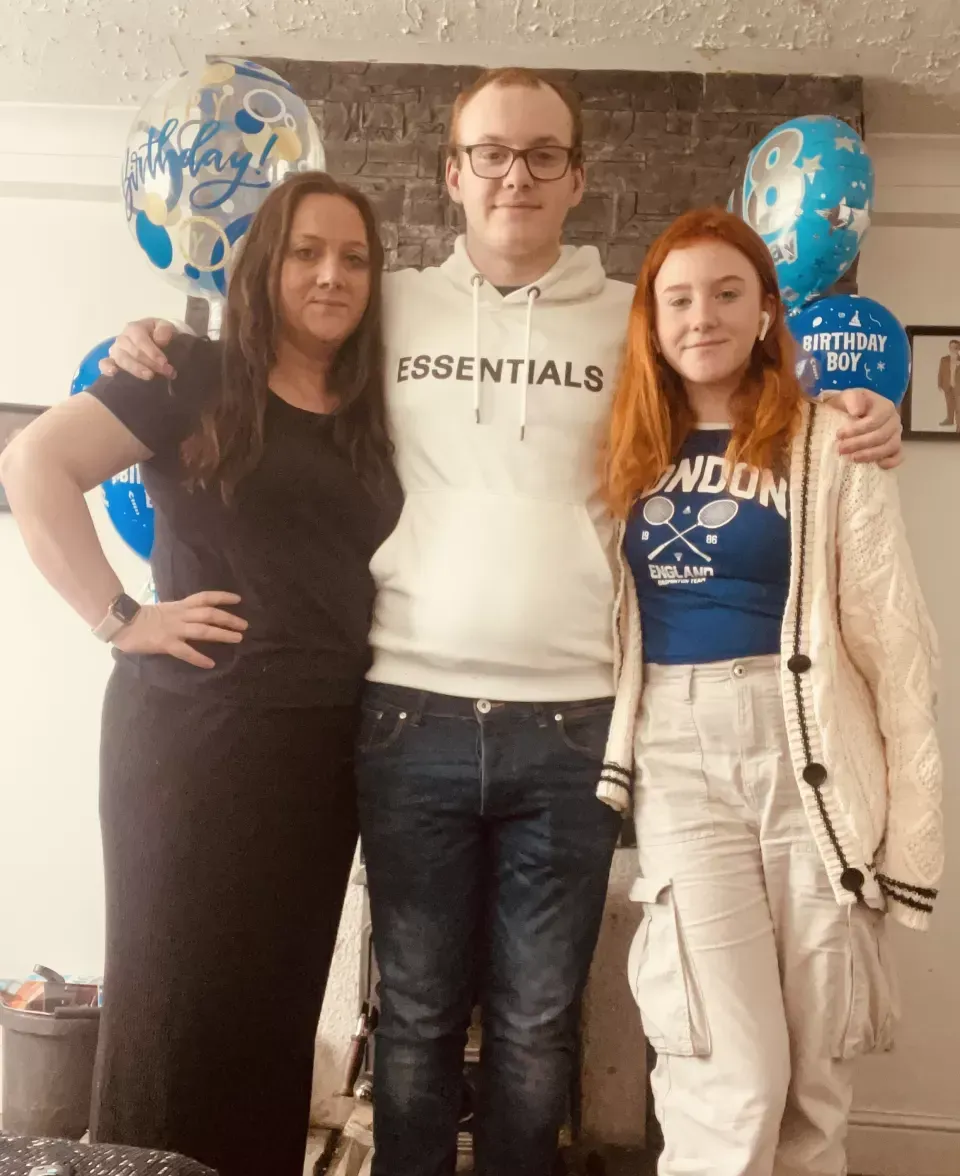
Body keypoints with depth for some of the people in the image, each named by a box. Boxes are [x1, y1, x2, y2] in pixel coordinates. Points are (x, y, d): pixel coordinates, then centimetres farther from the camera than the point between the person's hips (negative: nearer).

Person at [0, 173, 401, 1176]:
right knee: (177, 995, 4)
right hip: (193, 730, -5)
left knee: (279, 1001, 14)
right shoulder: (196, 377, -2)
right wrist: (118, 617, -13)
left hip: (326, 740, 5)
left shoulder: (373, 416, 13)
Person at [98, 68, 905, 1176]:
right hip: (412, 714, 1)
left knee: (536, 1022, 12)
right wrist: (159, 346, 3)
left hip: (573, 725, 0)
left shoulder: (634, 320, 8)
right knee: (416, 1012, 13)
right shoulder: (389, 306, 9)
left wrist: (851, 424, -1)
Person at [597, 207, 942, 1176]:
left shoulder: (828, 443, -1)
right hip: (678, 756, 1)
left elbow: (892, 634, -3)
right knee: (732, 1073, -4)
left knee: (816, 1073, 9)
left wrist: (912, 811, -6)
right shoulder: (631, 451, 10)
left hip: (810, 749, -1)